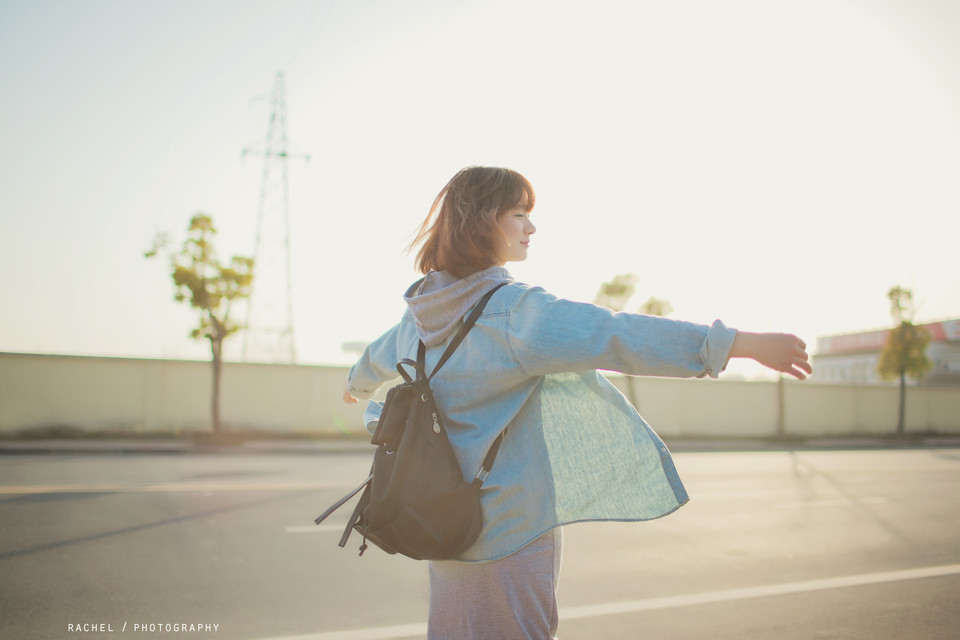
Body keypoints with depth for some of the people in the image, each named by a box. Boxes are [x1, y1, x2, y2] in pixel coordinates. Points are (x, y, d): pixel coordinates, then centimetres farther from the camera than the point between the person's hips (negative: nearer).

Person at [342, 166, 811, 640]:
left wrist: (357, 384, 49)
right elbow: (619, 337, -28)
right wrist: (748, 343, -26)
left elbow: (379, 357, 25)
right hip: (511, 527, -8)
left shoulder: (420, 311, 5)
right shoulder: (514, 309, -20)